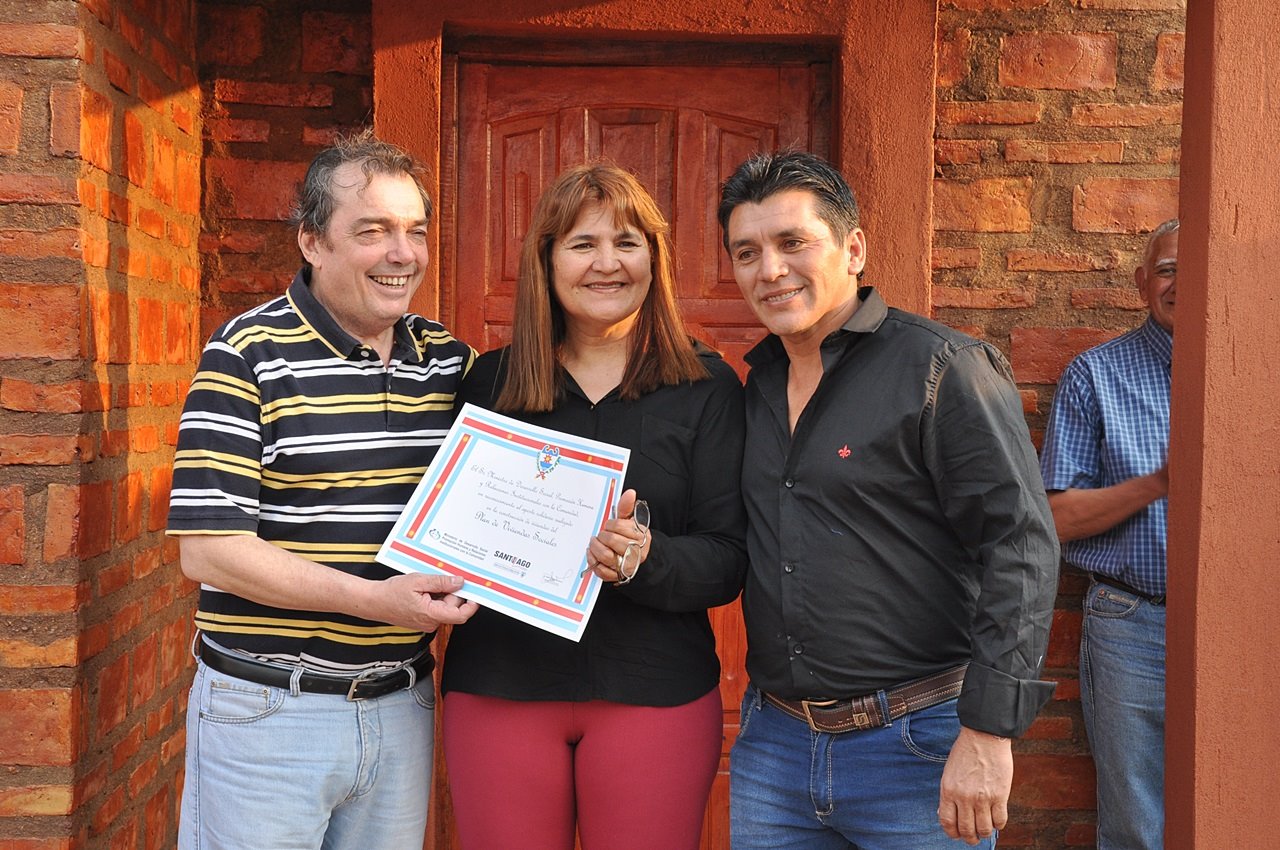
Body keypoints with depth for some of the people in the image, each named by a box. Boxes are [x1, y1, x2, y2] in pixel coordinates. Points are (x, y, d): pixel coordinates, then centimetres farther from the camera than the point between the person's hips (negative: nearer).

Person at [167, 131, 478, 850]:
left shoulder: (451, 359, 4)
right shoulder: (248, 354, -11)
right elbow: (209, 548, -16)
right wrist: (373, 599, -22)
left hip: (401, 705, 5)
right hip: (267, 710, -4)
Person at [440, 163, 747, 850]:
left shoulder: (706, 388, 0)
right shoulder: (491, 381, 7)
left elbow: (728, 561, -4)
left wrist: (644, 557, -23)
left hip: (653, 691, -1)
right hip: (499, 687, 2)